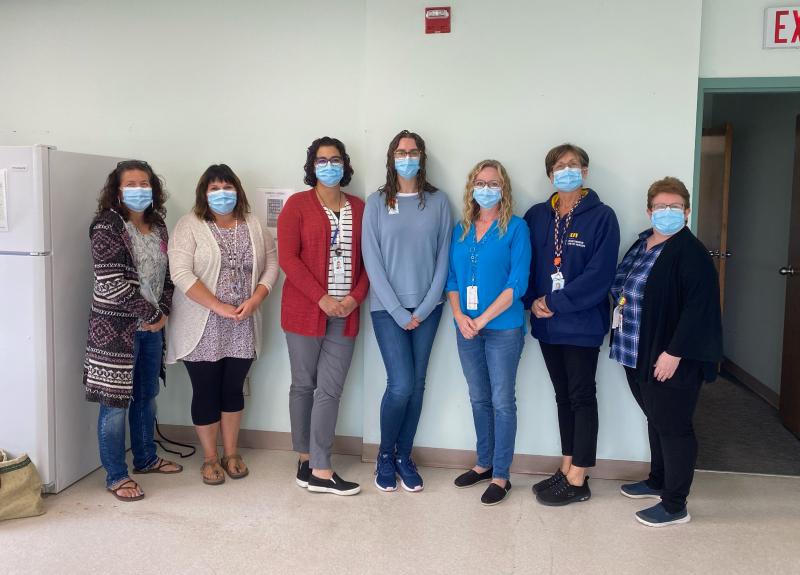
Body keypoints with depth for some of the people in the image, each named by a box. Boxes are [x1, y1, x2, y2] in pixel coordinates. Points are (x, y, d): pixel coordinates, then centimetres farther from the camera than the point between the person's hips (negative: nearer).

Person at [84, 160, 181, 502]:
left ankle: (145, 458, 34)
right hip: (116, 326, -7)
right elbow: (112, 284, -19)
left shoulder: (158, 227, 9)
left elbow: (166, 275, 13)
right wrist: (152, 314, -14)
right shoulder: (107, 228, -12)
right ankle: (116, 476, 12)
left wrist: (164, 311, -3)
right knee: (116, 402, 0)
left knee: (147, 395, 17)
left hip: (152, 326, 7)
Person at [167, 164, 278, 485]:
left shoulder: (254, 226, 8)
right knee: (206, 392, 6)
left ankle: (231, 453, 28)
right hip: (203, 328, -3)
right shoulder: (189, 226, -6)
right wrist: (220, 307, -19)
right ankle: (210, 458, 22)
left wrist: (255, 300, -11)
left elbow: (272, 264, 6)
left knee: (233, 389, 12)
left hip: (242, 328, 3)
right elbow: (181, 273, -15)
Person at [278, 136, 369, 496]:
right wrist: (322, 298, -14)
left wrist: (356, 297, -7)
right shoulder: (298, 204, 0)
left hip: (345, 313, 3)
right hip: (305, 310, -3)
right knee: (304, 385, 7)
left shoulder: (359, 208, 11)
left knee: (331, 389, 1)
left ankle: (319, 470, 6)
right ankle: (307, 461, 19)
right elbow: (288, 257, -8)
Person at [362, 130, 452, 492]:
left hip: (427, 309, 2)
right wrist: (398, 312, -9)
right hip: (388, 308, -2)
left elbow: (443, 258, 2)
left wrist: (423, 309, -6)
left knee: (417, 385, 7)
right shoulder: (376, 202, 0)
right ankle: (385, 455, 16)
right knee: (401, 385, -8)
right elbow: (372, 261, -4)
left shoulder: (438, 202, 4)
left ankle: (404, 456, 23)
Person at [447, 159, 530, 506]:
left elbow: (518, 283, -11)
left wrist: (482, 319, -15)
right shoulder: (461, 229, 10)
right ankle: (484, 464, 29)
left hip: (503, 328, -5)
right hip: (466, 328, 5)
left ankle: (500, 476, 11)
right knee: (478, 399, 14)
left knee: (502, 402, 1)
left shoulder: (515, 228, -5)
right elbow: (452, 278, 8)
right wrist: (459, 316, -8)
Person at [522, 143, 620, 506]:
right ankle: (567, 469, 25)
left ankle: (578, 481, 10)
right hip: (546, 325, 5)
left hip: (582, 324, -5)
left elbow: (599, 274, -14)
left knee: (582, 397, 2)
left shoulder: (601, 217, -6)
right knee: (563, 395, 14)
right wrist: (532, 300, -9)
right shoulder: (537, 216, 9)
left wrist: (555, 303, -16)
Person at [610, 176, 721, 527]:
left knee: (673, 427, 2)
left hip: (670, 360, -8)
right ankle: (658, 482, 38)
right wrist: (623, 339, 14)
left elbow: (699, 308, -21)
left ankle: (675, 506, 14)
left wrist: (674, 353, -23)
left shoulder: (690, 253, -14)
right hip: (638, 355, 8)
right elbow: (622, 292, 19)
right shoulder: (641, 244, 11)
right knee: (656, 420, 21)